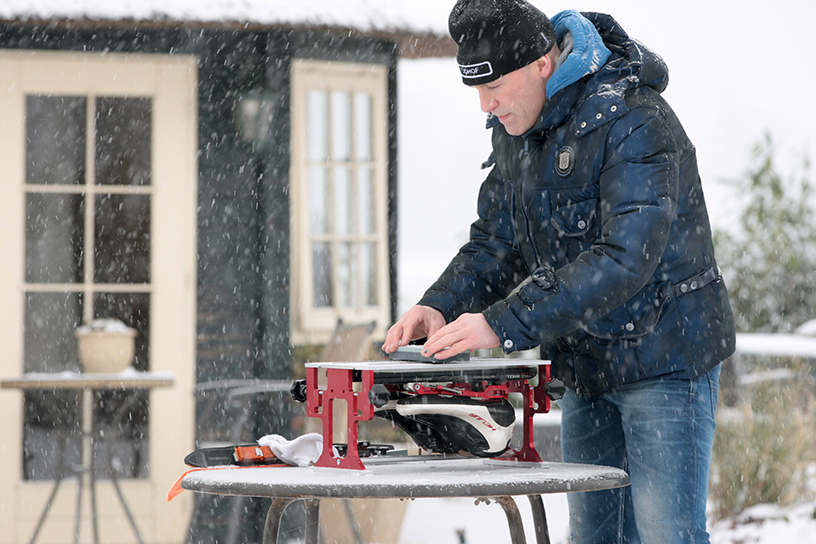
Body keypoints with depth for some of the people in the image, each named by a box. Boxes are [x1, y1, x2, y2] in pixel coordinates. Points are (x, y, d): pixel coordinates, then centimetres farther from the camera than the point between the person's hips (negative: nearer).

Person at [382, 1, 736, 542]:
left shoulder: (635, 122, -24)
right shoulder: (513, 130, 4)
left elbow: (624, 257, -33)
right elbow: (496, 243, 8)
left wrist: (505, 325, -36)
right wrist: (440, 308, -13)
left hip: (664, 356, -8)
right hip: (584, 365, 8)